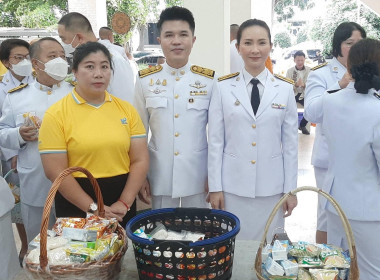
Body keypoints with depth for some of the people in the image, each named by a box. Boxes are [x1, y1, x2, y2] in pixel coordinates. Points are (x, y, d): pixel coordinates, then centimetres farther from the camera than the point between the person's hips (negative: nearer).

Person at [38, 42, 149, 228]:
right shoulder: (56, 114, -6)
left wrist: (124, 203, -10)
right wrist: (94, 208, -14)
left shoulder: (126, 109, 3)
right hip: (76, 207, -3)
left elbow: (140, 160, 0)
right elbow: (55, 171, -11)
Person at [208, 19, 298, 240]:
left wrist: (291, 189, 2)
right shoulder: (224, 87, -2)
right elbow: (215, 141, -1)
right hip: (233, 186, 0)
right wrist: (215, 187, -3)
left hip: (271, 188, 1)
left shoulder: (285, 89, 1)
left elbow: (291, 142, 3)